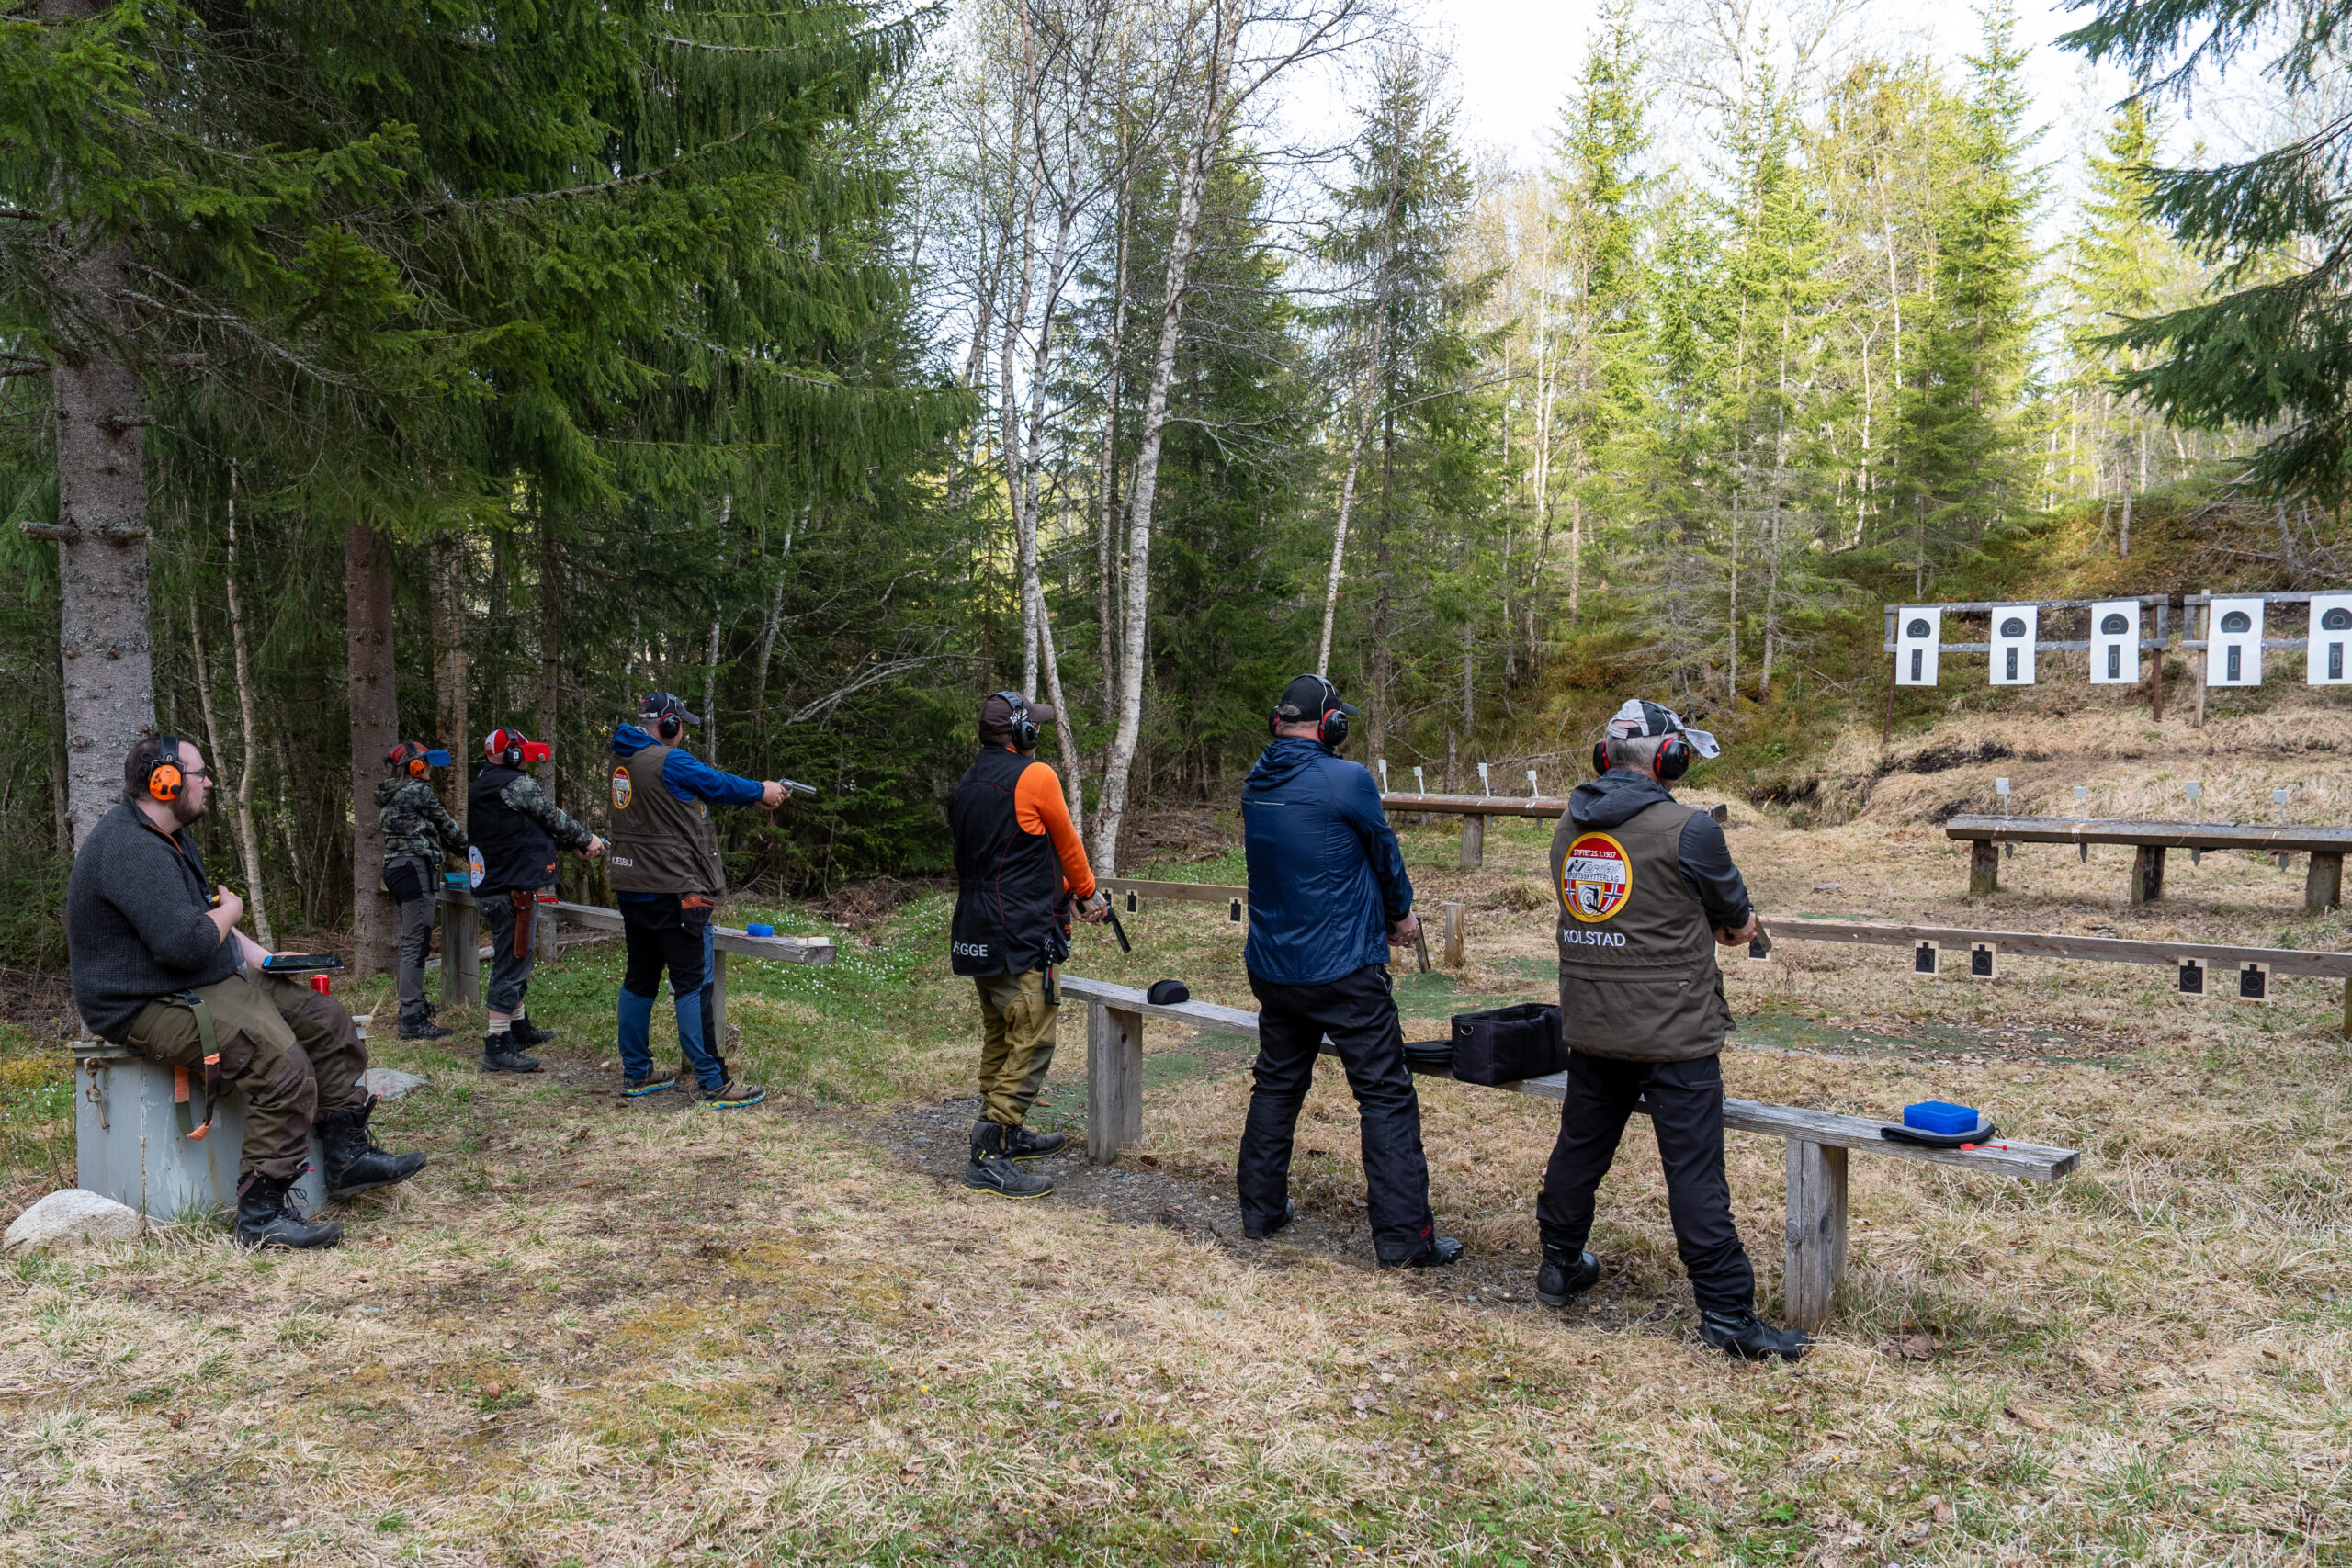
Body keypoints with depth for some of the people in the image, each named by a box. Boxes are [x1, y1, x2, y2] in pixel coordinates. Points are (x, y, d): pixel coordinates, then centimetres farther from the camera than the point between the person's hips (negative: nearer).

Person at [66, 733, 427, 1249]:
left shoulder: (172, 837, 15)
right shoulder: (131, 849, -22)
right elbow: (185, 942, -30)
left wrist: (257, 956, 12)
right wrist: (229, 911, -9)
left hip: (217, 982, 11)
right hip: (154, 1007, -11)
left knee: (329, 1022, 7)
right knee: (284, 1065, -28)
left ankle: (347, 1157, 14)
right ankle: (262, 1215, -21)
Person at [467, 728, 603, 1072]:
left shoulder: (479, 788, 16)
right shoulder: (517, 784, -14)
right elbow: (554, 818, -4)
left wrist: (573, 845, 19)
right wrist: (586, 839, 12)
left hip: (490, 888, 10)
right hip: (514, 889, -10)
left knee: (513, 962, 22)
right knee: (512, 965, -8)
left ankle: (520, 1029, 35)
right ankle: (497, 1047, -8)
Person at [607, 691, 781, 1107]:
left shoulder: (625, 759, 11)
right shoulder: (671, 761, -16)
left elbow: (707, 782, 16)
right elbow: (719, 785, -2)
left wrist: (751, 791, 15)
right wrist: (762, 791, 16)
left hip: (633, 887, 9)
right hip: (673, 890, -9)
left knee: (640, 980, 15)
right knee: (694, 984, -7)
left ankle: (635, 1074, 23)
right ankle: (713, 1085, -5)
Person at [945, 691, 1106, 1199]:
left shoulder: (968, 783, 15)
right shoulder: (1036, 777, -11)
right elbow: (1067, 844, 2)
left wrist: (1063, 892, 22)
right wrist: (1088, 893, 19)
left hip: (977, 936, 10)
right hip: (1021, 937, -9)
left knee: (1000, 1037, 19)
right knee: (1031, 1043, -7)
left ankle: (1009, 1135, 30)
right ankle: (988, 1158, -10)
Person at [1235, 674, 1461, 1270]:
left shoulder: (1256, 782, 4)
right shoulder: (1346, 781, -17)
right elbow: (1384, 851, -3)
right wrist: (1402, 913, 18)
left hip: (1272, 969, 7)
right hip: (1344, 970, -7)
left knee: (1276, 1085, 20)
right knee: (1387, 1098, 1)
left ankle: (1260, 1210, 28)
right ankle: (1404, 1237, 3)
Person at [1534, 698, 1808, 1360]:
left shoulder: (1570, 828, 4)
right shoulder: (1689, 829, -16)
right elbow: (1736, 915, -3)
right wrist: (1731, 924, 19)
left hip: (1589, 1027, 6)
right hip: (1673, 1033, -6)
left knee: (1581, 1145, 20)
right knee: (1694, 1170, 0)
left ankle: (1560, 1265, 34)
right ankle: (1726, 1311, 7)